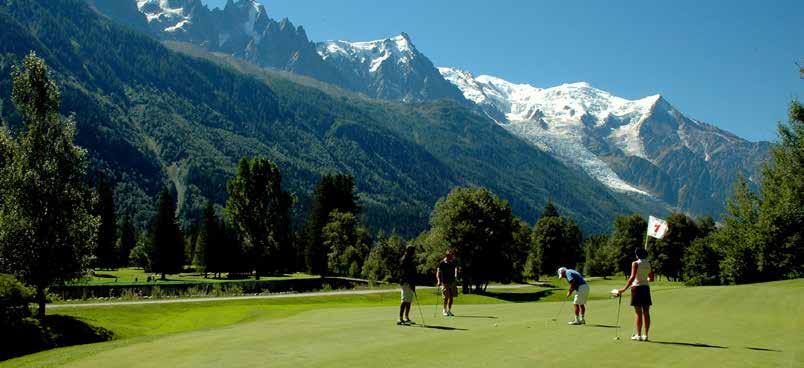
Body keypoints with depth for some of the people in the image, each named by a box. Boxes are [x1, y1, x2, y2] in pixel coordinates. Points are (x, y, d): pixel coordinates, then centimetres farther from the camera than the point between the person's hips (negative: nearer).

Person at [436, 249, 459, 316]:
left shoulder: (454, 262, 5)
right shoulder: (442, 263, -7)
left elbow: (456, 269, -3)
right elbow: (438, 272, -7)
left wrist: (456, 276, -21)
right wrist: (439, 281, -20)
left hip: (452, 282, 4)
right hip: (445, 282, -4)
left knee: (451, 297, 6)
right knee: (446, 297, -7)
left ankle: (449, 310, 19)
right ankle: (445, 310, 11)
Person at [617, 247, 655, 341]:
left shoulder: (635, 263, -8)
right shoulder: (648, 264, 9)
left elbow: (632, 277, -19)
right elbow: (651, 278, 16)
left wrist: (624, 289, -18)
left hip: (637, 287, -5)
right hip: (646, 288, 5)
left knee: (639, 313, -3)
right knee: (646, 313, 5)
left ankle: (638, 335, -1)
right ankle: (646, 335, 8)